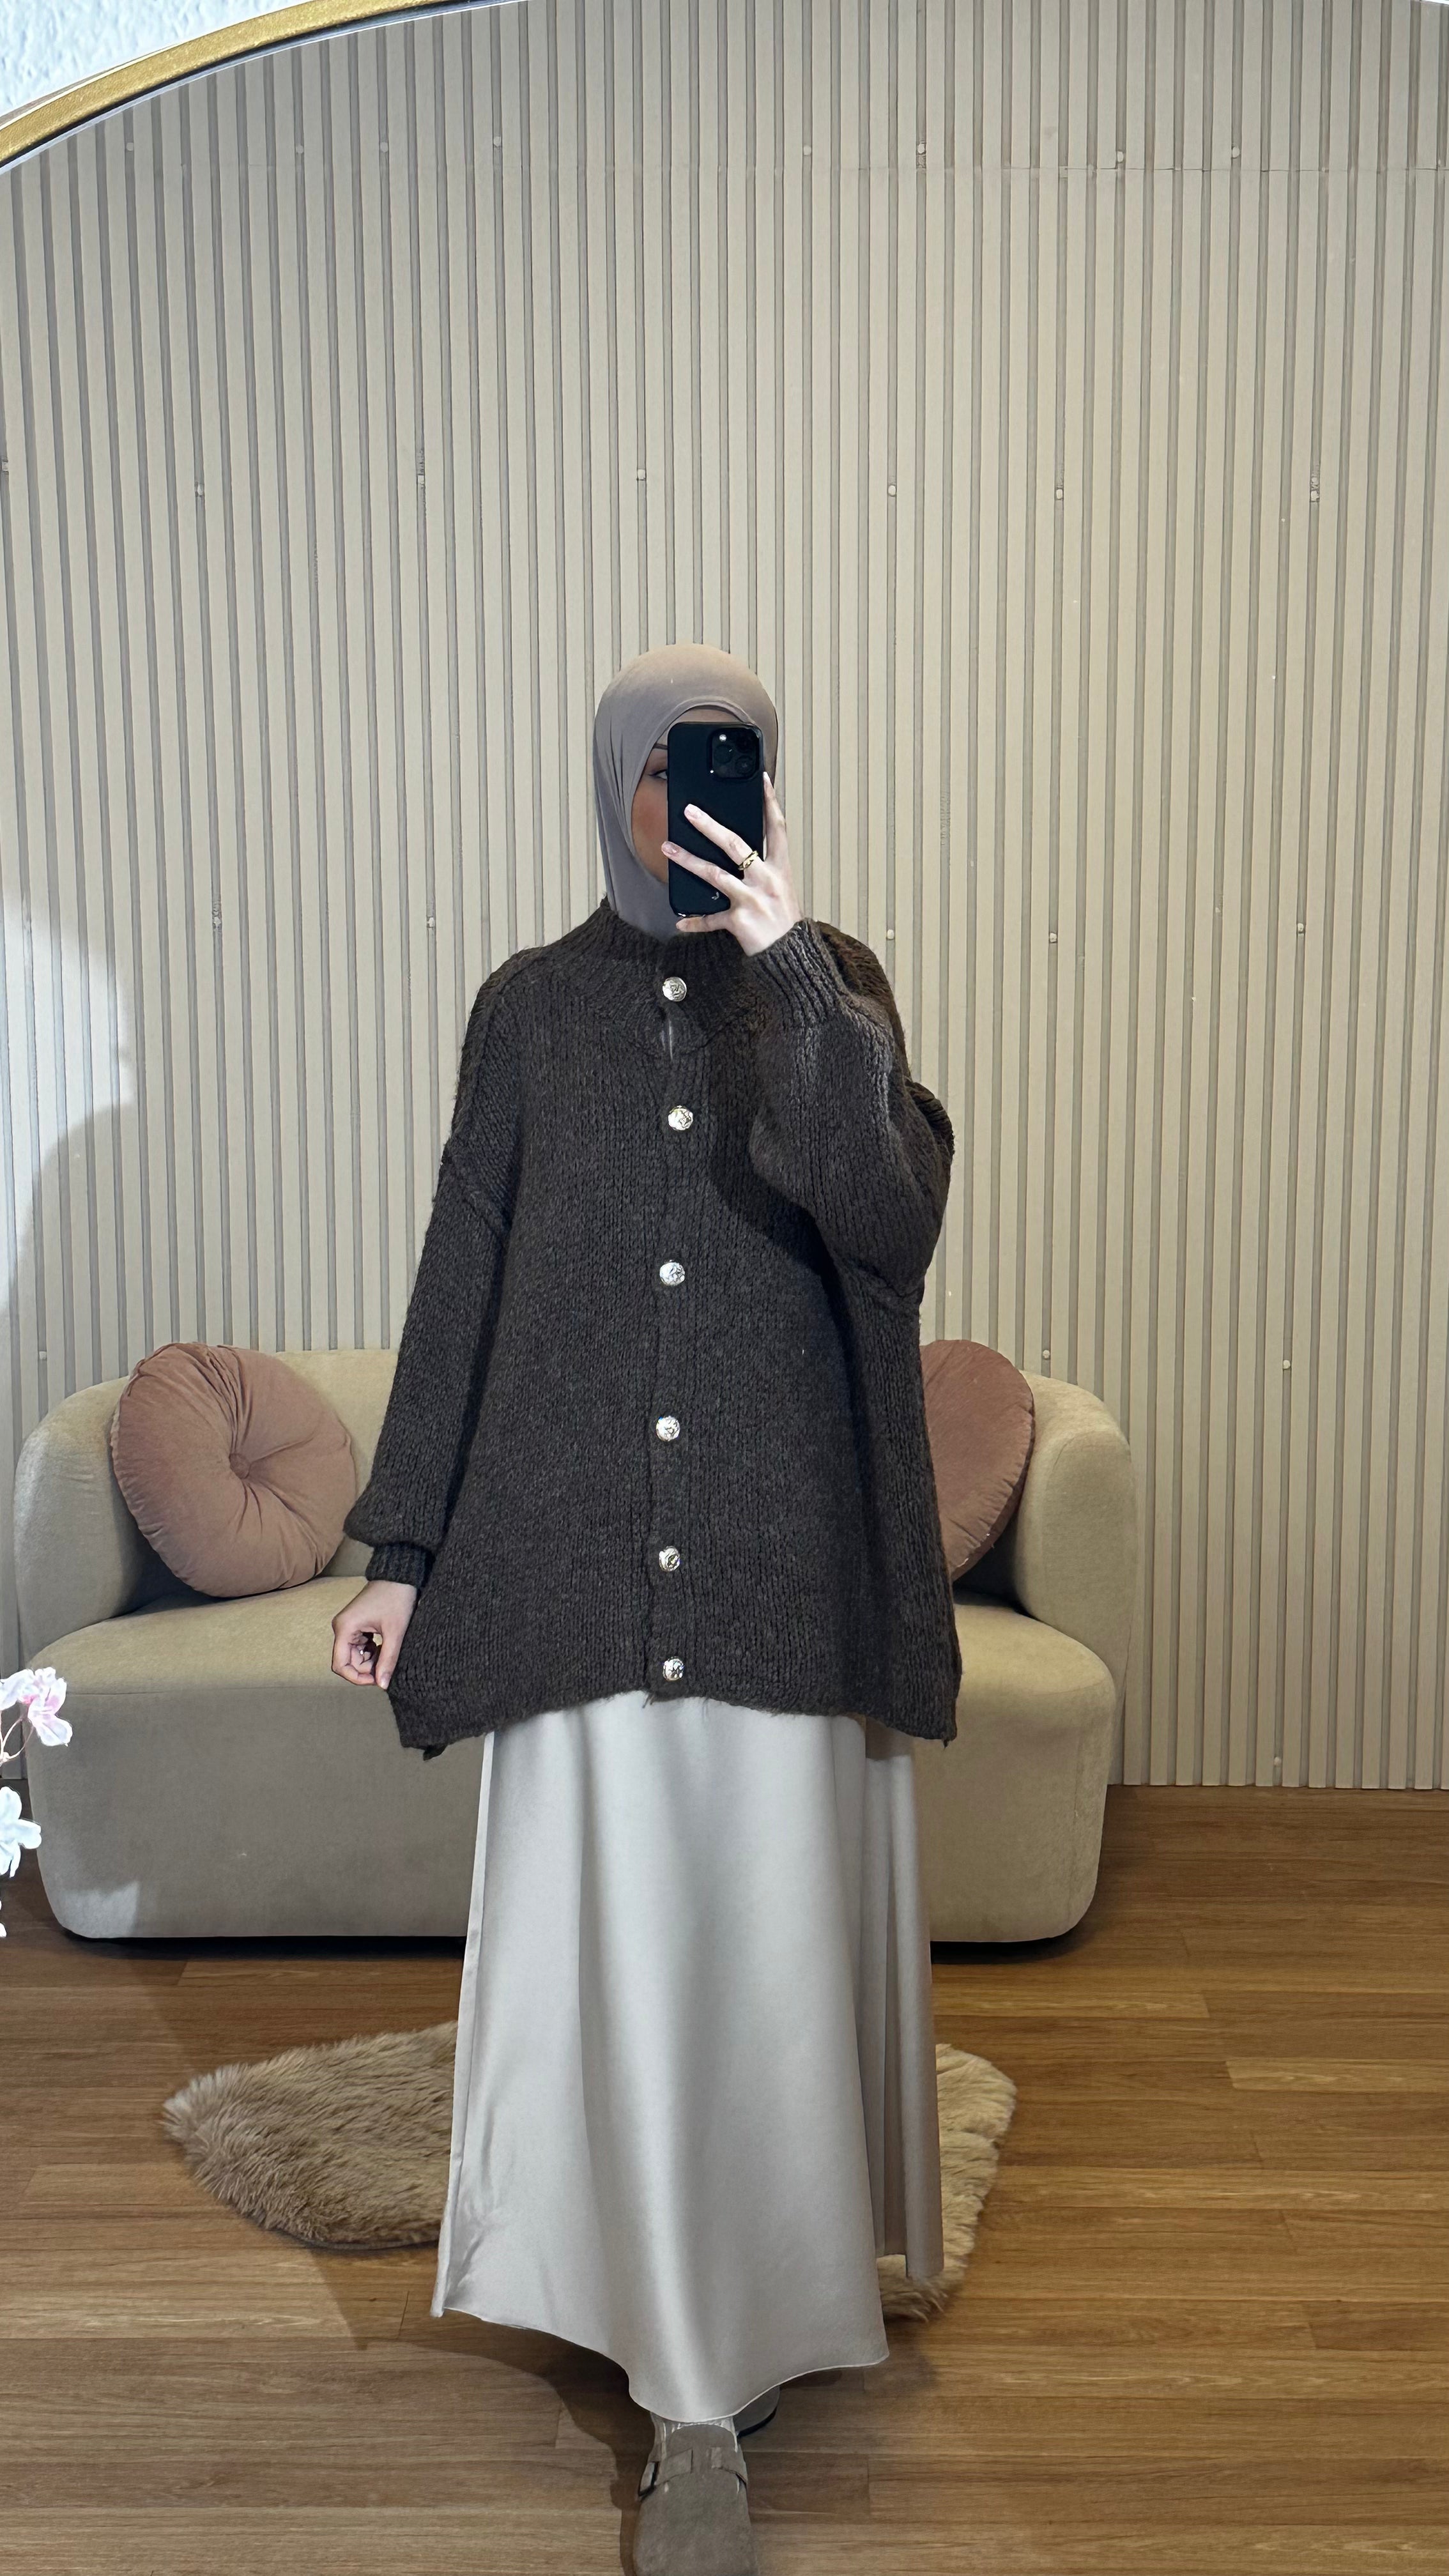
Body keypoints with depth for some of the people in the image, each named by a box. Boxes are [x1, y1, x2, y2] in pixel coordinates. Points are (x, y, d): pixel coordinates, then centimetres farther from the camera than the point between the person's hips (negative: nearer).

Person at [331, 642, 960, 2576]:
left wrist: (791, 973, -22)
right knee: (620, 1946, 2)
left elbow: (893, 1222, -13)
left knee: (769, 1937, 5)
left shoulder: (835, 983, 5)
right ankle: (696, 2395, 18)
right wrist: (399, 1549, 4)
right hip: (584, 1556, 1)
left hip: (786, 1547, 0)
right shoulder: (533, 1006, 7)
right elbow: (462, 1283, 6)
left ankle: (738, 2329, 29)